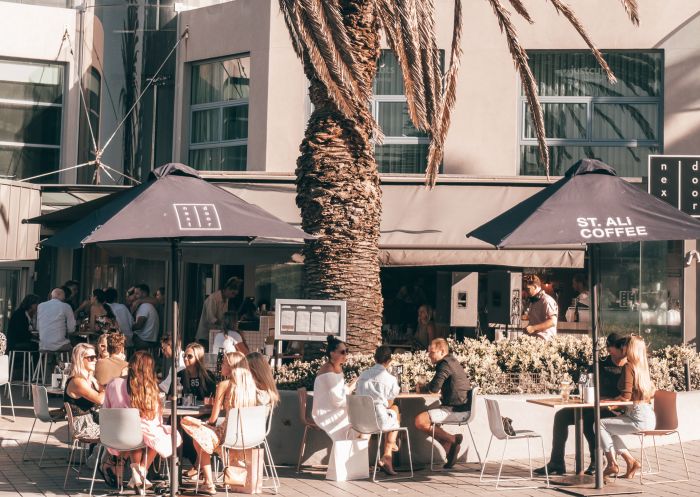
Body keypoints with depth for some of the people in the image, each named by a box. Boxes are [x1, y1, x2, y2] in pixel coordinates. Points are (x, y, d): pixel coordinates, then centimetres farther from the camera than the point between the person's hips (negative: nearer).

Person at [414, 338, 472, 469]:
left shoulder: (446, 364, -14)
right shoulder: (452, 361, 19)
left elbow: (434, 388, -22)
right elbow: (439, 387, 21)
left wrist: (421, 388, -1)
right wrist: (423, 388, 5)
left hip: (458, 411, -11)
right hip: (461, 408, 11)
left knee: (420, 421, -20)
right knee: (428, 420, 24)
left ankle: (453, 440, -8)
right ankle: (450, 448, 16)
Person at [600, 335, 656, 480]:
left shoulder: (629, 366, -10)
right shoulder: (643, 367, 15)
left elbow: (626, 395, -17)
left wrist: (611, 400, 2)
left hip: (640, 418, -9)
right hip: (649, 416, 9)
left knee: (600, 424, -4)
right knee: (609, 430, 19)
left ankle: (612, 464, 0)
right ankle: (631, 461, 11)